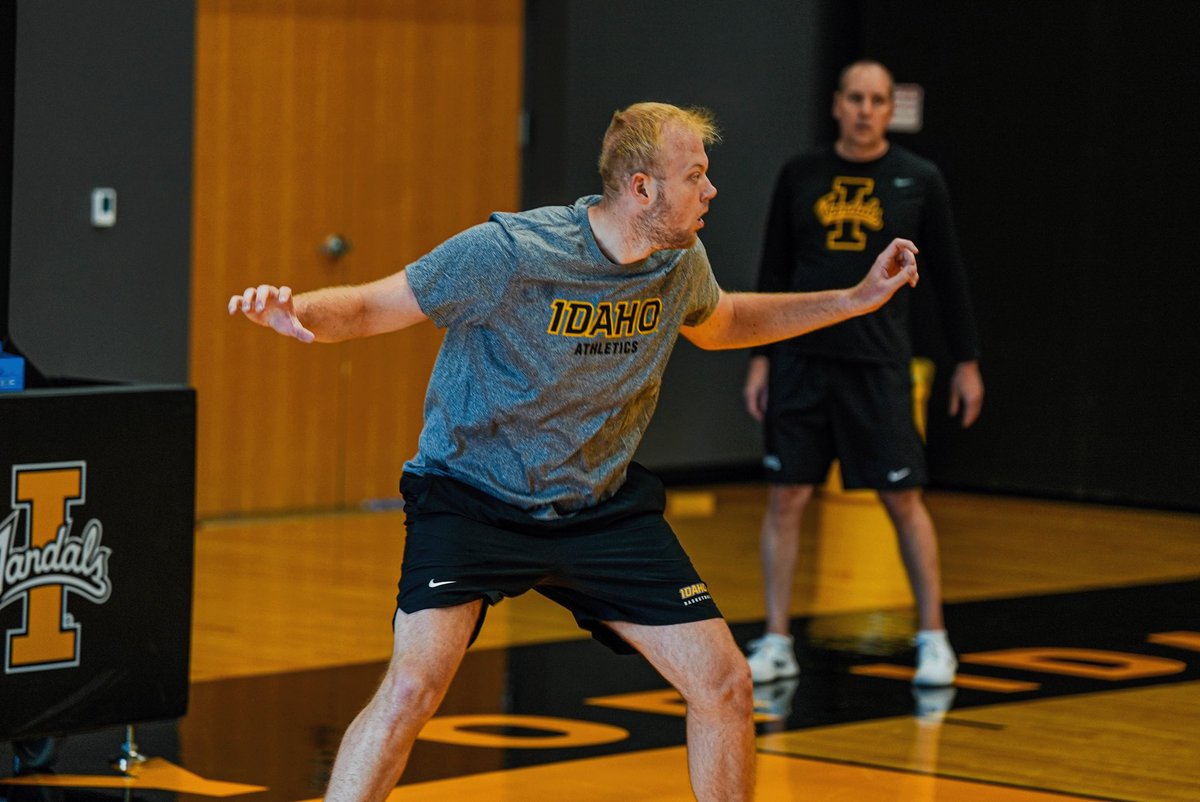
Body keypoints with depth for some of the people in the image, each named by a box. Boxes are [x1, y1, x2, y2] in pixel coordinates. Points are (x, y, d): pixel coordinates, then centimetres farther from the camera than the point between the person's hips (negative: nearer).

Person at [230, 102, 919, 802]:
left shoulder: (680, 262, -4)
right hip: (472, 500, -5)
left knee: (727, 685, -2)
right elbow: (369, 308, -17)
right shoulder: (508, 252, -24)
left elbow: (719, 324, 21)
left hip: (600, 504, 5)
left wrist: (856, 300, 15)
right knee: (413, 686, -25)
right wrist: (299, 312, -39)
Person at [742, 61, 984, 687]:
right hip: (801, 356, 2)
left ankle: (933, 638, 12)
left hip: (878, 362, -2)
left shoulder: (918, 181, 1)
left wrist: (966, 362, 5)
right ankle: (776, 643, 9)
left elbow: (947, 276, 6)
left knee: (903, 499, 0)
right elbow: (774, 272, 9)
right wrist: (759, 357, 5)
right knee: (786, 497, 1)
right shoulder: (801, 175, 5)